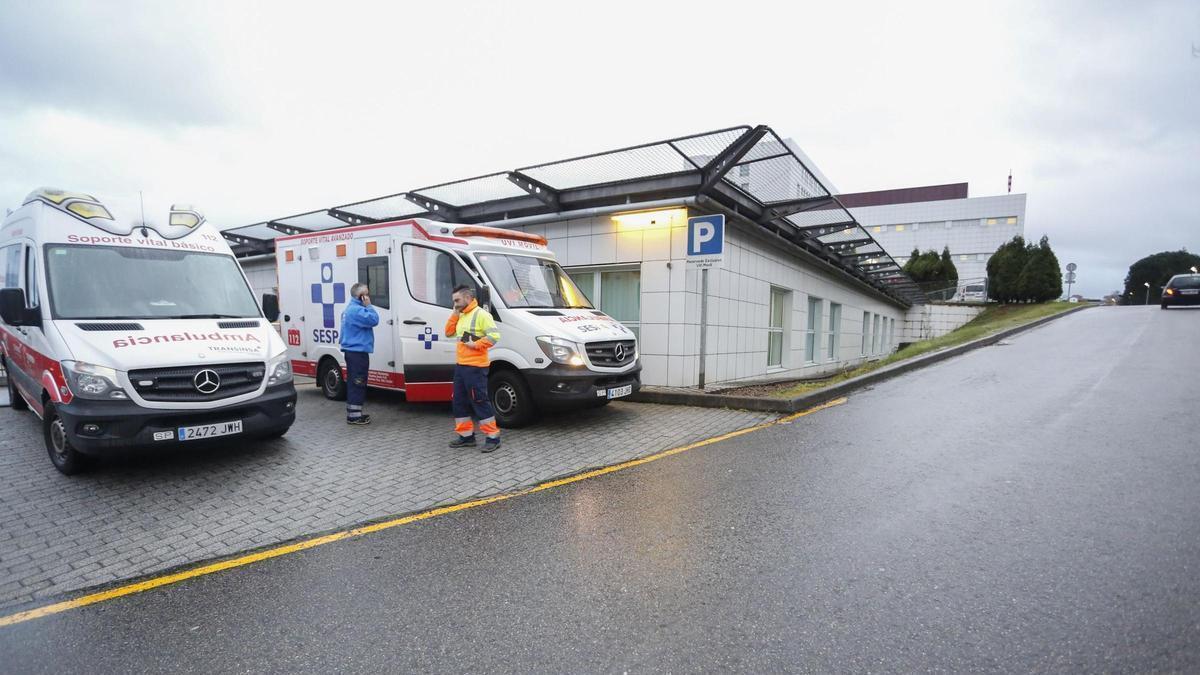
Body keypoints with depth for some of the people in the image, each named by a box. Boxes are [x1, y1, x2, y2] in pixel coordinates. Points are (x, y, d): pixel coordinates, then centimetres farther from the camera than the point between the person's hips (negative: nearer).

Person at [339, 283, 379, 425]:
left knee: (354, 383, 14)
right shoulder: (357, 310, -16)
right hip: (357, 351, -11)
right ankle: (354, 415, -7)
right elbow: (373, 320, -23)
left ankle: (353, 413, 21)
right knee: (357, 384, -8)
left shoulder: (350, 309, 18)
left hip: (353, 351, 11)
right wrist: (368, 305, -14)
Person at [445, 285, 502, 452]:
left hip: (475, 367, -9)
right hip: (460, 365, 9)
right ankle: (466, 435, 23)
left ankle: (493, 437, 1)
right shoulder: (461, 316, 16)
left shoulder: (481, 314, -12)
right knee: (459, 402, 13)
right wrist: (454, 315, 8)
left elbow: (494, 336, -20)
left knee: (480, 402, -7)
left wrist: (475, 345, -20)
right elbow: (449, 333, 17)